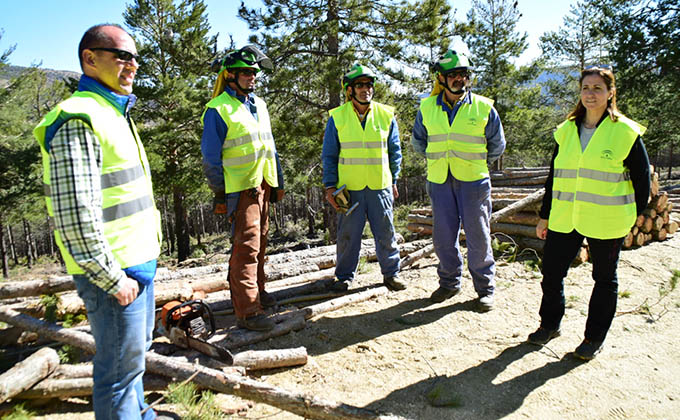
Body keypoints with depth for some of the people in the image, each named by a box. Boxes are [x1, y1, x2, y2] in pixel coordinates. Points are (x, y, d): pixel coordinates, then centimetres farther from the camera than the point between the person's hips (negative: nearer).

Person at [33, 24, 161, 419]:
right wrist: (112, 279, -18)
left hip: (139, 266, 10)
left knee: (136, 352, 24)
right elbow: (75, 215, -24)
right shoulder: (78, 119, -17)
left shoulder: (115, 115, 16)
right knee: (121, 366, 3)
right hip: (113, 274, -10)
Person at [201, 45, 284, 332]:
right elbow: (211, 157, -7)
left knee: (260, 241, 15)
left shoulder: (259, 104, 16)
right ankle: (247, 311, -6)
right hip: (241, 187, -8)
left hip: (264, 184, 8)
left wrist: (279, 182, 18)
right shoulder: (218, 109, -8)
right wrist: (219, 195, -9)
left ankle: (256, 290, 31)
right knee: (247, 245, -10)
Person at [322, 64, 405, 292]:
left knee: (386, 232, 7)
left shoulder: (386, 115, 5)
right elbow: (329, 155, 5)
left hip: (380, 186, 1)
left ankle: (391, 273, 24)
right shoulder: (337, 117, 2)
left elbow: (394, 151, 13)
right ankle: (345, 276, 22)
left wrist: (393, 181, 10)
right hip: (349, 187, -1)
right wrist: (330, 186, -1)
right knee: (348, 234, 6)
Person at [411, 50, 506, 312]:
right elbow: (418, 141, 20)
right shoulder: (427, 108, 5)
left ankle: (485, 288, 17)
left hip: (473, 181, -2)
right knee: (443, 236, 9)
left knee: (478, 236, 2)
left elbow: (497, 145, 11)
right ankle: (449, 282, 27)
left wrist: (475, 162, 11)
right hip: (439, 182, 3)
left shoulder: (484, 107, 0)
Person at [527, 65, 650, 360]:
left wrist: (639, 217, 3)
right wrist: (545, 216, 11)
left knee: (604, 279, 11)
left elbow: (642, 178, 1)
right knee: (551, 273, 7)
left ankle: (595, 338, 28)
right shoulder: (566, 130, 6)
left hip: (606, 222, -3)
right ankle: (550, 325, 29)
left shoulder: (626, 132, -6)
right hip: (564, 219, 4)